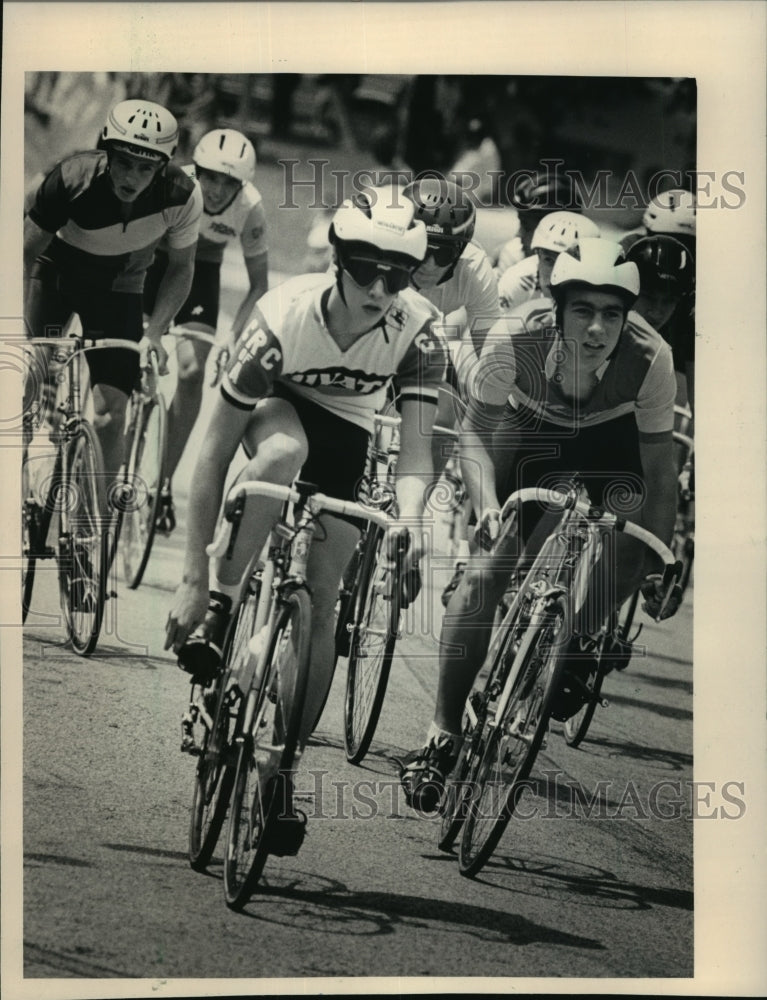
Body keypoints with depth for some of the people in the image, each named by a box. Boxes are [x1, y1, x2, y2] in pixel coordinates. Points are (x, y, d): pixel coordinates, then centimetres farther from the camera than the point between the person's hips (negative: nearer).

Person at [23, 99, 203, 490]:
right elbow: (27, 253, -24)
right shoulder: (71, 179, -33)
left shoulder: (181, 196, -27)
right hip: (55, 268, -1)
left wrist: (153, 334, -20)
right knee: (26, 387, -16)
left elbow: (181, 268, -9)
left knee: (111, 415, -7)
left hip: (117, 286, 1)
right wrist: (23, 329, -32)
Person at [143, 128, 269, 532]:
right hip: (151, 258, -1)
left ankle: (163, 480, -1)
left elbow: (259, 284, -15)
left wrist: (233, 337, -25)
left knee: (193, 371, -13)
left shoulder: (250, 209, -25)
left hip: (201, 271, 1)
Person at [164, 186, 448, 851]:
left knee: (323, 596, -9)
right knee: (283, 448, -39)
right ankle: (219, 607, -26)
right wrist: (194, 578, -33)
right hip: (278, 409, -2)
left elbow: (416, 445, -28)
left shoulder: (418, 331, -29)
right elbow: (214, 454, -31)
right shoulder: (285, 317, -34)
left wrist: (409, 516, -52)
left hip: (347, 435, 2)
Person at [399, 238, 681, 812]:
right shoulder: (517, 338, -36)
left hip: (611, 439, 1)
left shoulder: (650, 358, -35)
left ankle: (569, 646, 13)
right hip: (529, 429, -1)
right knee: (487, 570, -16)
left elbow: (659, 469, -22)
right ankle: (442, 736, -6)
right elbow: (476, 430, -22)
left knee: (629, 554, -22)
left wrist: (659, 564, -25)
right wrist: (487, 504, -39)